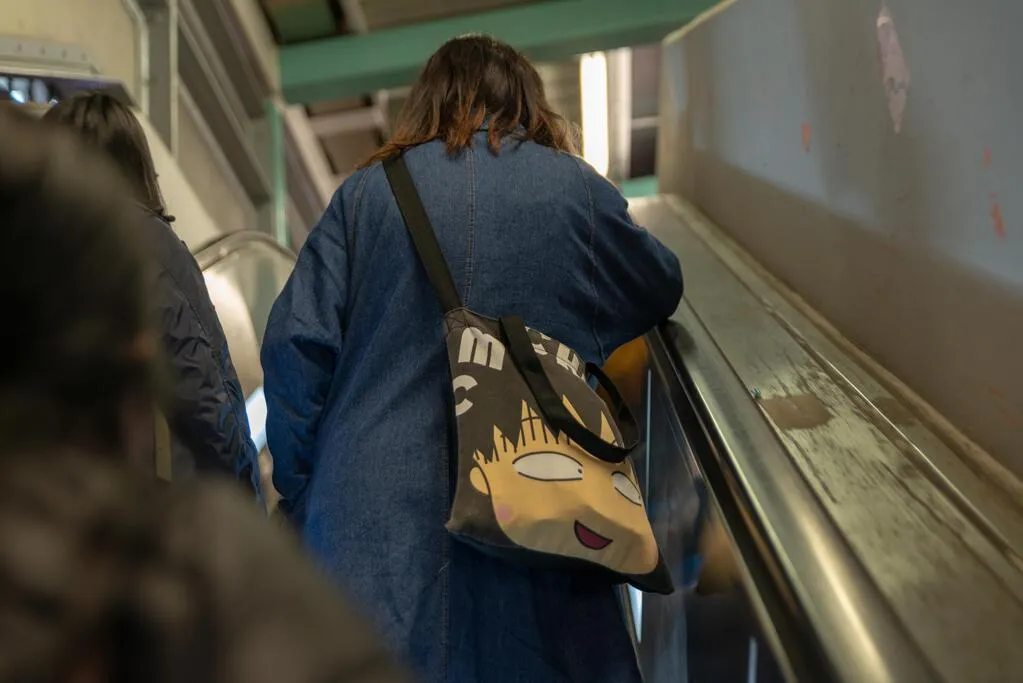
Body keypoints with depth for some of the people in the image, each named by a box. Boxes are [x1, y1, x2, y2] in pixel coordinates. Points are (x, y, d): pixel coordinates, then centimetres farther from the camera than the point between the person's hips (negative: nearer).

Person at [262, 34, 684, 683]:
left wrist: (302, 495, 7)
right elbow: (661, 290, 20)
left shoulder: (367, 192, 4)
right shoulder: (579, 191, 4)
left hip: (373, 518, 1)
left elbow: (295, 346, 0)